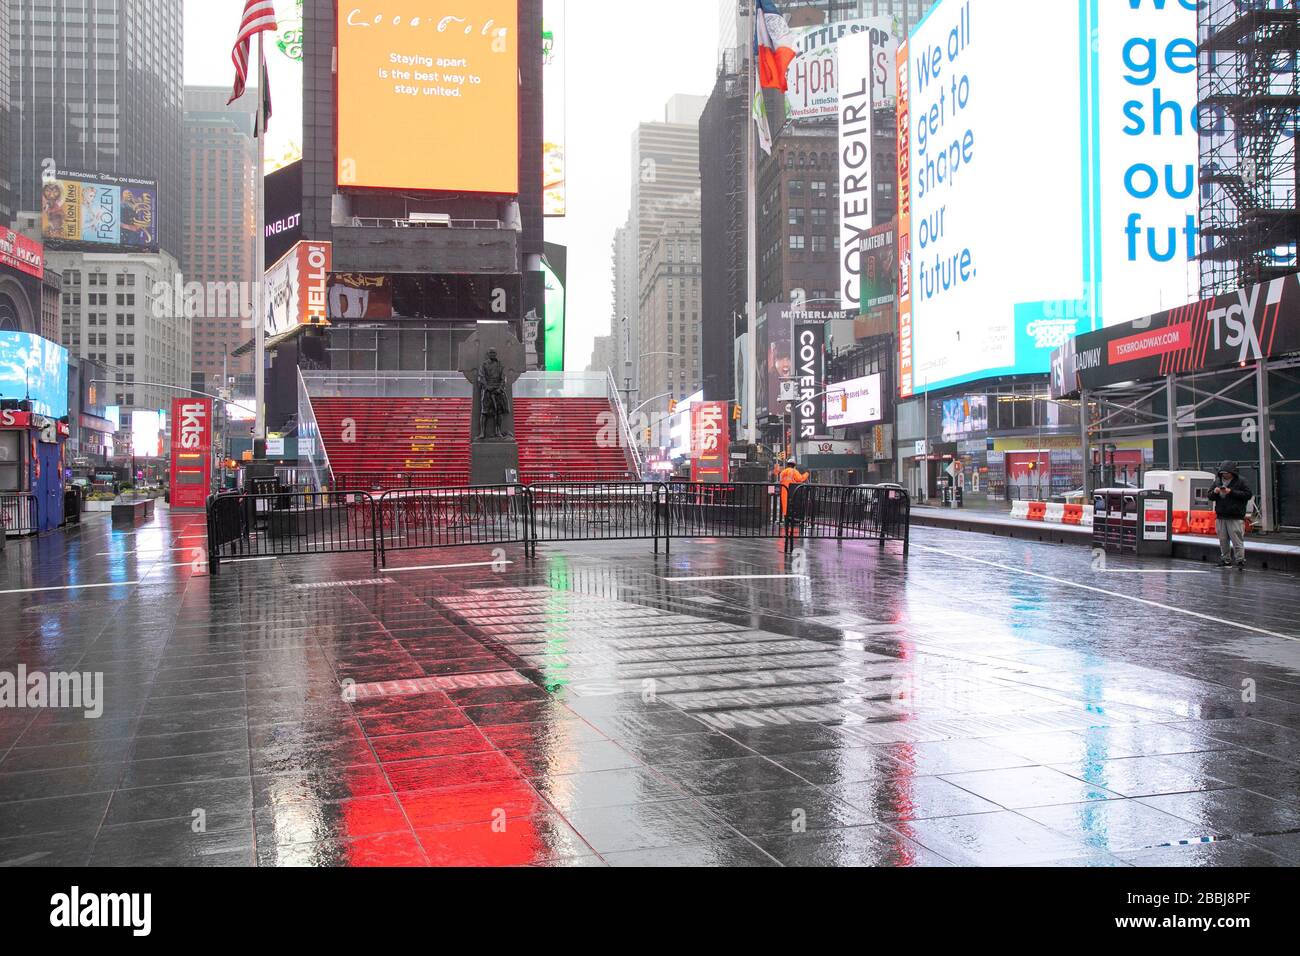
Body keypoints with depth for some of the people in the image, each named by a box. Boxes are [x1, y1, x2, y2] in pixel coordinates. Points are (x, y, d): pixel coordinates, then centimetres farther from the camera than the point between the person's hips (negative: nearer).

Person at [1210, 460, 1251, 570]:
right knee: (1223, 540, 10)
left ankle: (1240, 561, -4)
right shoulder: (1217, 481, 13)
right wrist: (1214, 492, -5)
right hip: (1220, 517, 5)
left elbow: (1248, 494, -10)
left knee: (1237, 541, -8)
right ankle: (1226, 560, 19)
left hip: (1235, 518, -5)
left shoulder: (1240, 482, -2)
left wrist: (1231, 492, -16)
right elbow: (1210, 496, 18)